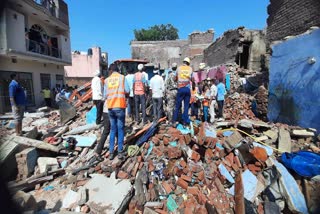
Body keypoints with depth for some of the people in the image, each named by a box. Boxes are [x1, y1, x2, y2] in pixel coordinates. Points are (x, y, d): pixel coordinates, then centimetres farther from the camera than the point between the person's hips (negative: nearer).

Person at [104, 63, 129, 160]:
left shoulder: (107, 80, 9)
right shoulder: (122, 77, 2)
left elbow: (105, 95, 7)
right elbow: (127, 91, -4)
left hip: (110, 107, 3)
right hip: (120, 106, -3)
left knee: (113, 129, 13)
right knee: (120, 129, 6)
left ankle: (111, 152, 15)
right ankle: (120, 151, 10)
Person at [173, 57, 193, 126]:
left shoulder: (179, 68, 7)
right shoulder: (190, 69, 9)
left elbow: (176, 78, 15)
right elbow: (192, 79, 14)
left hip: (180, 88, 0)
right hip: (187, 88, 1)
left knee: (178, 105, 6)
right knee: (186, 105, 5)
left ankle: (174, 120, 6)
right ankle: (185, 121, 7)